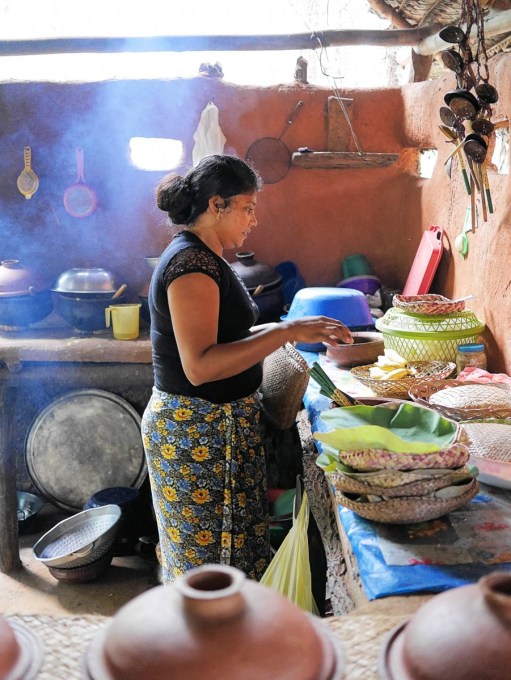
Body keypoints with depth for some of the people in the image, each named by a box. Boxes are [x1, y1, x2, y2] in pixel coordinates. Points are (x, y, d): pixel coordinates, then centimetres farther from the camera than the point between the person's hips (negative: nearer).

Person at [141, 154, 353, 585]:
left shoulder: (201, 257, 11)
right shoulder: (192, 263, -21)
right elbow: (199, 366, -29)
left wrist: (277, 331, 9)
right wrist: (286, 332, -30)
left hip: (216, 424, 10)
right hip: (199, 432, -10)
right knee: (210, 551, 4)